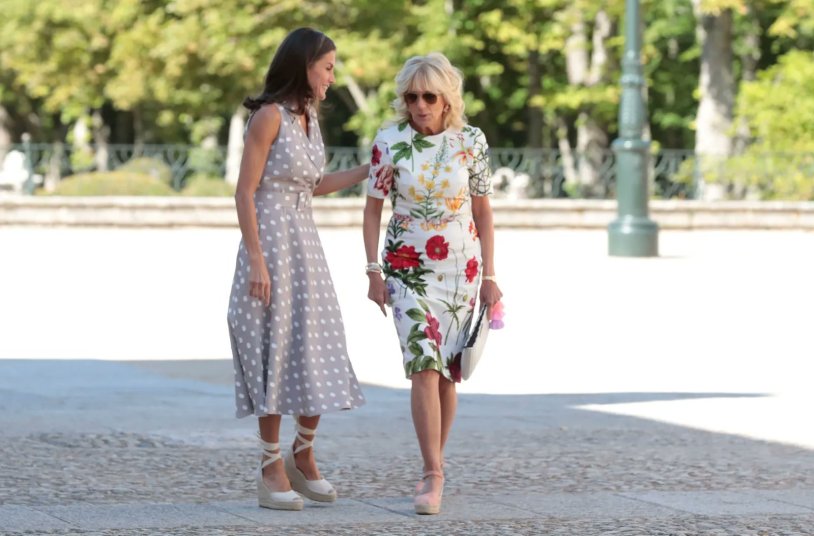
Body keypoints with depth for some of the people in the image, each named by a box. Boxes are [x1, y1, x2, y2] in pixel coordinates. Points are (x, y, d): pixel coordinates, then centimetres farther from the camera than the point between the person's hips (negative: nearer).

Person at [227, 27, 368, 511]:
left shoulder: (309, 118, 12)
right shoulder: (269, 116, -12)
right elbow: (246, 192, -15)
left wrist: (369, 171, 19)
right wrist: (256, 260, -19)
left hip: (306, 243, 8)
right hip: (271, 240, -8)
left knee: (319, 353, 7)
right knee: (276, 350, -2)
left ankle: (303, 455, 22)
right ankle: (272, 469, 6)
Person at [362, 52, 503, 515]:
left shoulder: (471, 142, -2)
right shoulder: (389, 143, -5)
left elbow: (483, 212, 4)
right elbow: (373, 208, 2)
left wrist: (489, 276, 2)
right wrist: (374, 271, -3)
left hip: (460, 269, 2)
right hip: (408, 267, -2)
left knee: (448, 371, 6)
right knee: (425, 365, -15)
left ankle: (434, 467, 21)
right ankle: (434, 476, -16)